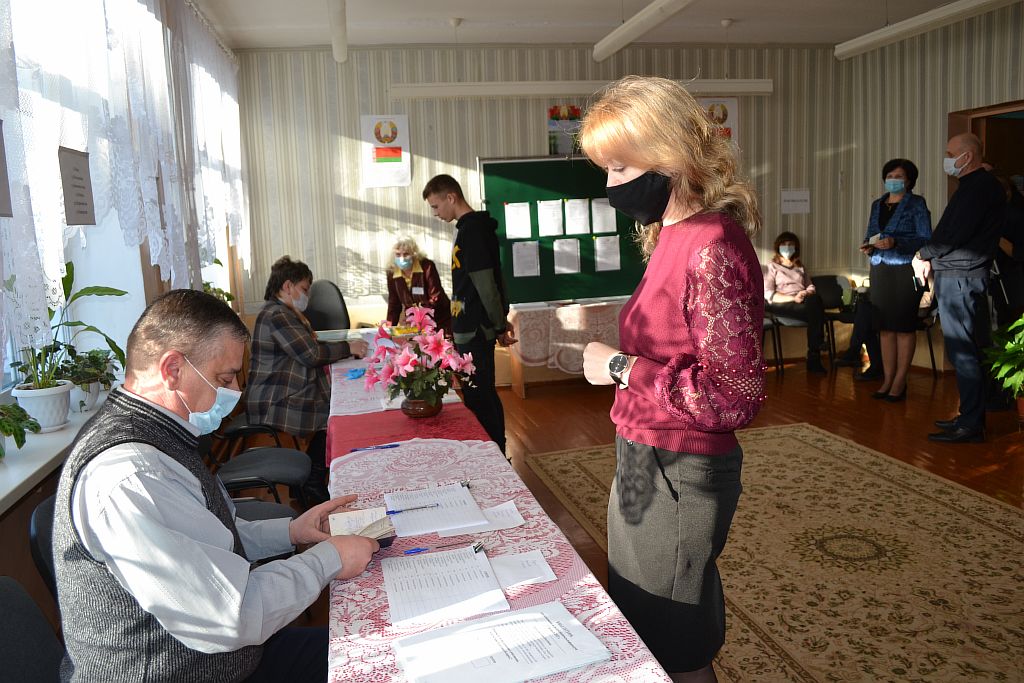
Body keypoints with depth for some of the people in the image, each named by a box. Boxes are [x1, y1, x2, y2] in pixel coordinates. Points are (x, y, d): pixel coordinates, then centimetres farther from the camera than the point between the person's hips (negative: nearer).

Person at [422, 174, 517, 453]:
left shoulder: (471, 230, -15)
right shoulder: (475, 227, 16)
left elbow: (485, 283, -18)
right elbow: (492, 279, 20)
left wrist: (500, 325, -12)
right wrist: (502, 320, 20)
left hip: (475, 330, -10)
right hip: (471, 328, 10)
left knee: (478, 398, -4)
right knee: (484, 396, 16)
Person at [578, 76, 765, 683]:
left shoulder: (711, 246, -22)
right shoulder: (676, 236, 5)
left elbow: (737, 398, -25)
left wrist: (621, 367, -21)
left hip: (678, 473, -9)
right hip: (649, 461, 9)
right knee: (645, 634, 26)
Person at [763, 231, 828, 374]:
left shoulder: (800, 266, 28)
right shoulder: (772, 266, 10)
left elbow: (811, 287, 19)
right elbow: (769, 295, -4)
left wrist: (806, 294, -7)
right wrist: (793, 298, -17)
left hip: (803, 302, 4)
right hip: (783, 305, -4)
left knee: (815, 300, -35)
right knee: (815, 310, -34)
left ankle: (814, 359, -36)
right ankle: (814, 358, -30)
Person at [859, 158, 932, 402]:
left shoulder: (916, 204, -1)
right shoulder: (877, 205, 15)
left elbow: (926, 239, -9)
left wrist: (895, 242, -22)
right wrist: (868, 246, -4)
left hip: (905, 270, -5)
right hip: (880, 270, 5)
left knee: (904, 326, -2)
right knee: (885, 326, 5)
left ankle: (899, 381, 1)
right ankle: (887, 379, 9)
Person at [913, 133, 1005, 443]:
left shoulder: (979, 187, -13)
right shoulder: (975, 185, 19)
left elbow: (956, 234, -19)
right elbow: (950, 232, 18)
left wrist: (923, 255, -5)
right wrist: (932, 259, 5)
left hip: (960, 279, -10)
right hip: (958, 277, 10)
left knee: (963, 353, -8)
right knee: (969, 351, 13)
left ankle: (970, 426, -3)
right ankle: (971, 416, 21)